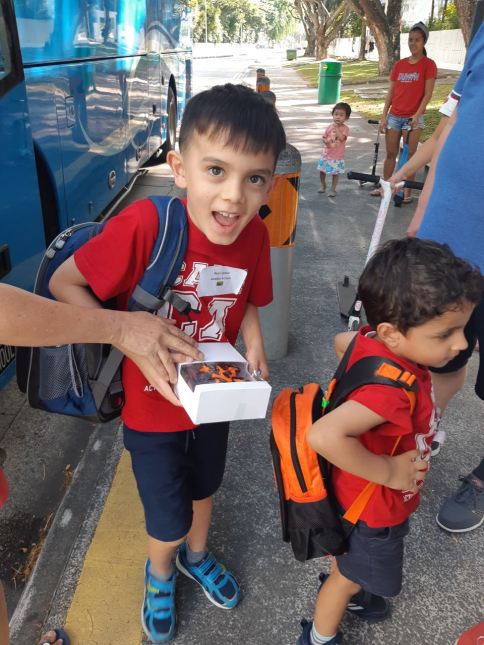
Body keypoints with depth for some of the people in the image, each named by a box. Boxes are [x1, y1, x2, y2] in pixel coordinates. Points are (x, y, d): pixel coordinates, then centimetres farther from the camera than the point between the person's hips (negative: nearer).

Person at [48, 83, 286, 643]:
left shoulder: (255, 235, -17)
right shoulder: (144, 223, -31)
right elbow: (64, 283, -22)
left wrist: (252, 342, -18)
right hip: (152, 411, -4)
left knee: (203, 486, 28)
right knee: (169, 522, 13)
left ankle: (196, 555, 62)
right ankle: (159, 571, 52)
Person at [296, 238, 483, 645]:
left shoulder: (372, 338, -17)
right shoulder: (392, 390, -42)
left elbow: (342, 340, 5)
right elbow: (323, 436, -53)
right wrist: (387, 471, -37)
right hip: (374, 508, -7)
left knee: (351, 560, 36)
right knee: (352, 574, 22)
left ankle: (347, 591, 66)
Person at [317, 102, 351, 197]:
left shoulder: (345, 128, -10)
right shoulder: (330, 126, 0)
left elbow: (341, 138, -25)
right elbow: (324, 137, 4)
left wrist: (336, 128, -27)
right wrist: (325, 141, -18)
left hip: (337, 156, -3)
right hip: (326, 154, 4)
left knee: (335, 173, 4)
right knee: (322, 171, 13)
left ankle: (333, 189, 17)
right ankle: (323, 185, 36)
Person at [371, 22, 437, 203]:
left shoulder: (428, 64, -4)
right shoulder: (399, 64, 8)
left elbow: (428, 93, -9)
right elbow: (391, 92, 8)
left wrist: (417, 115, -20)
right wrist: (383, 116, 2)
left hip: (414, 117, -4)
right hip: (394, 116, 4)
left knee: (410, 154, 2)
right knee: (390, 153, 8)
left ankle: (408, 190, 10)